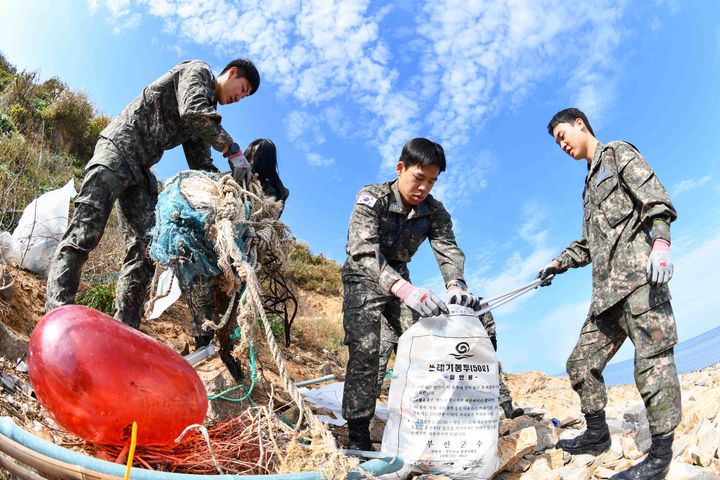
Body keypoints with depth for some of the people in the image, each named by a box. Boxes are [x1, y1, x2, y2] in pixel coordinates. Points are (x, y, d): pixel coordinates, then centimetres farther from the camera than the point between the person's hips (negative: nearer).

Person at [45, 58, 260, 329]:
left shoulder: (209, 111, 23)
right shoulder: (197, 71, 1)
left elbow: (200, 165, 17)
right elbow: (193, 113, -20)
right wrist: (233, 150, -17)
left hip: (141, 171, 9)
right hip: (118, 148, -9)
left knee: (144, 251, -4)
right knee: (84, 232, -19)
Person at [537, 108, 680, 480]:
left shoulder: (618, 153, 7)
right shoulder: (590, 185, 30)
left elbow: (654, 196, -9)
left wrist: (660, 240, -24)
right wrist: (558, 264, 17)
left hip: (638, 272, -9)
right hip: (607, 288, 10)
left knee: (653, 359, -11)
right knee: (582, 362, 9)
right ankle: (597, 435, 21)